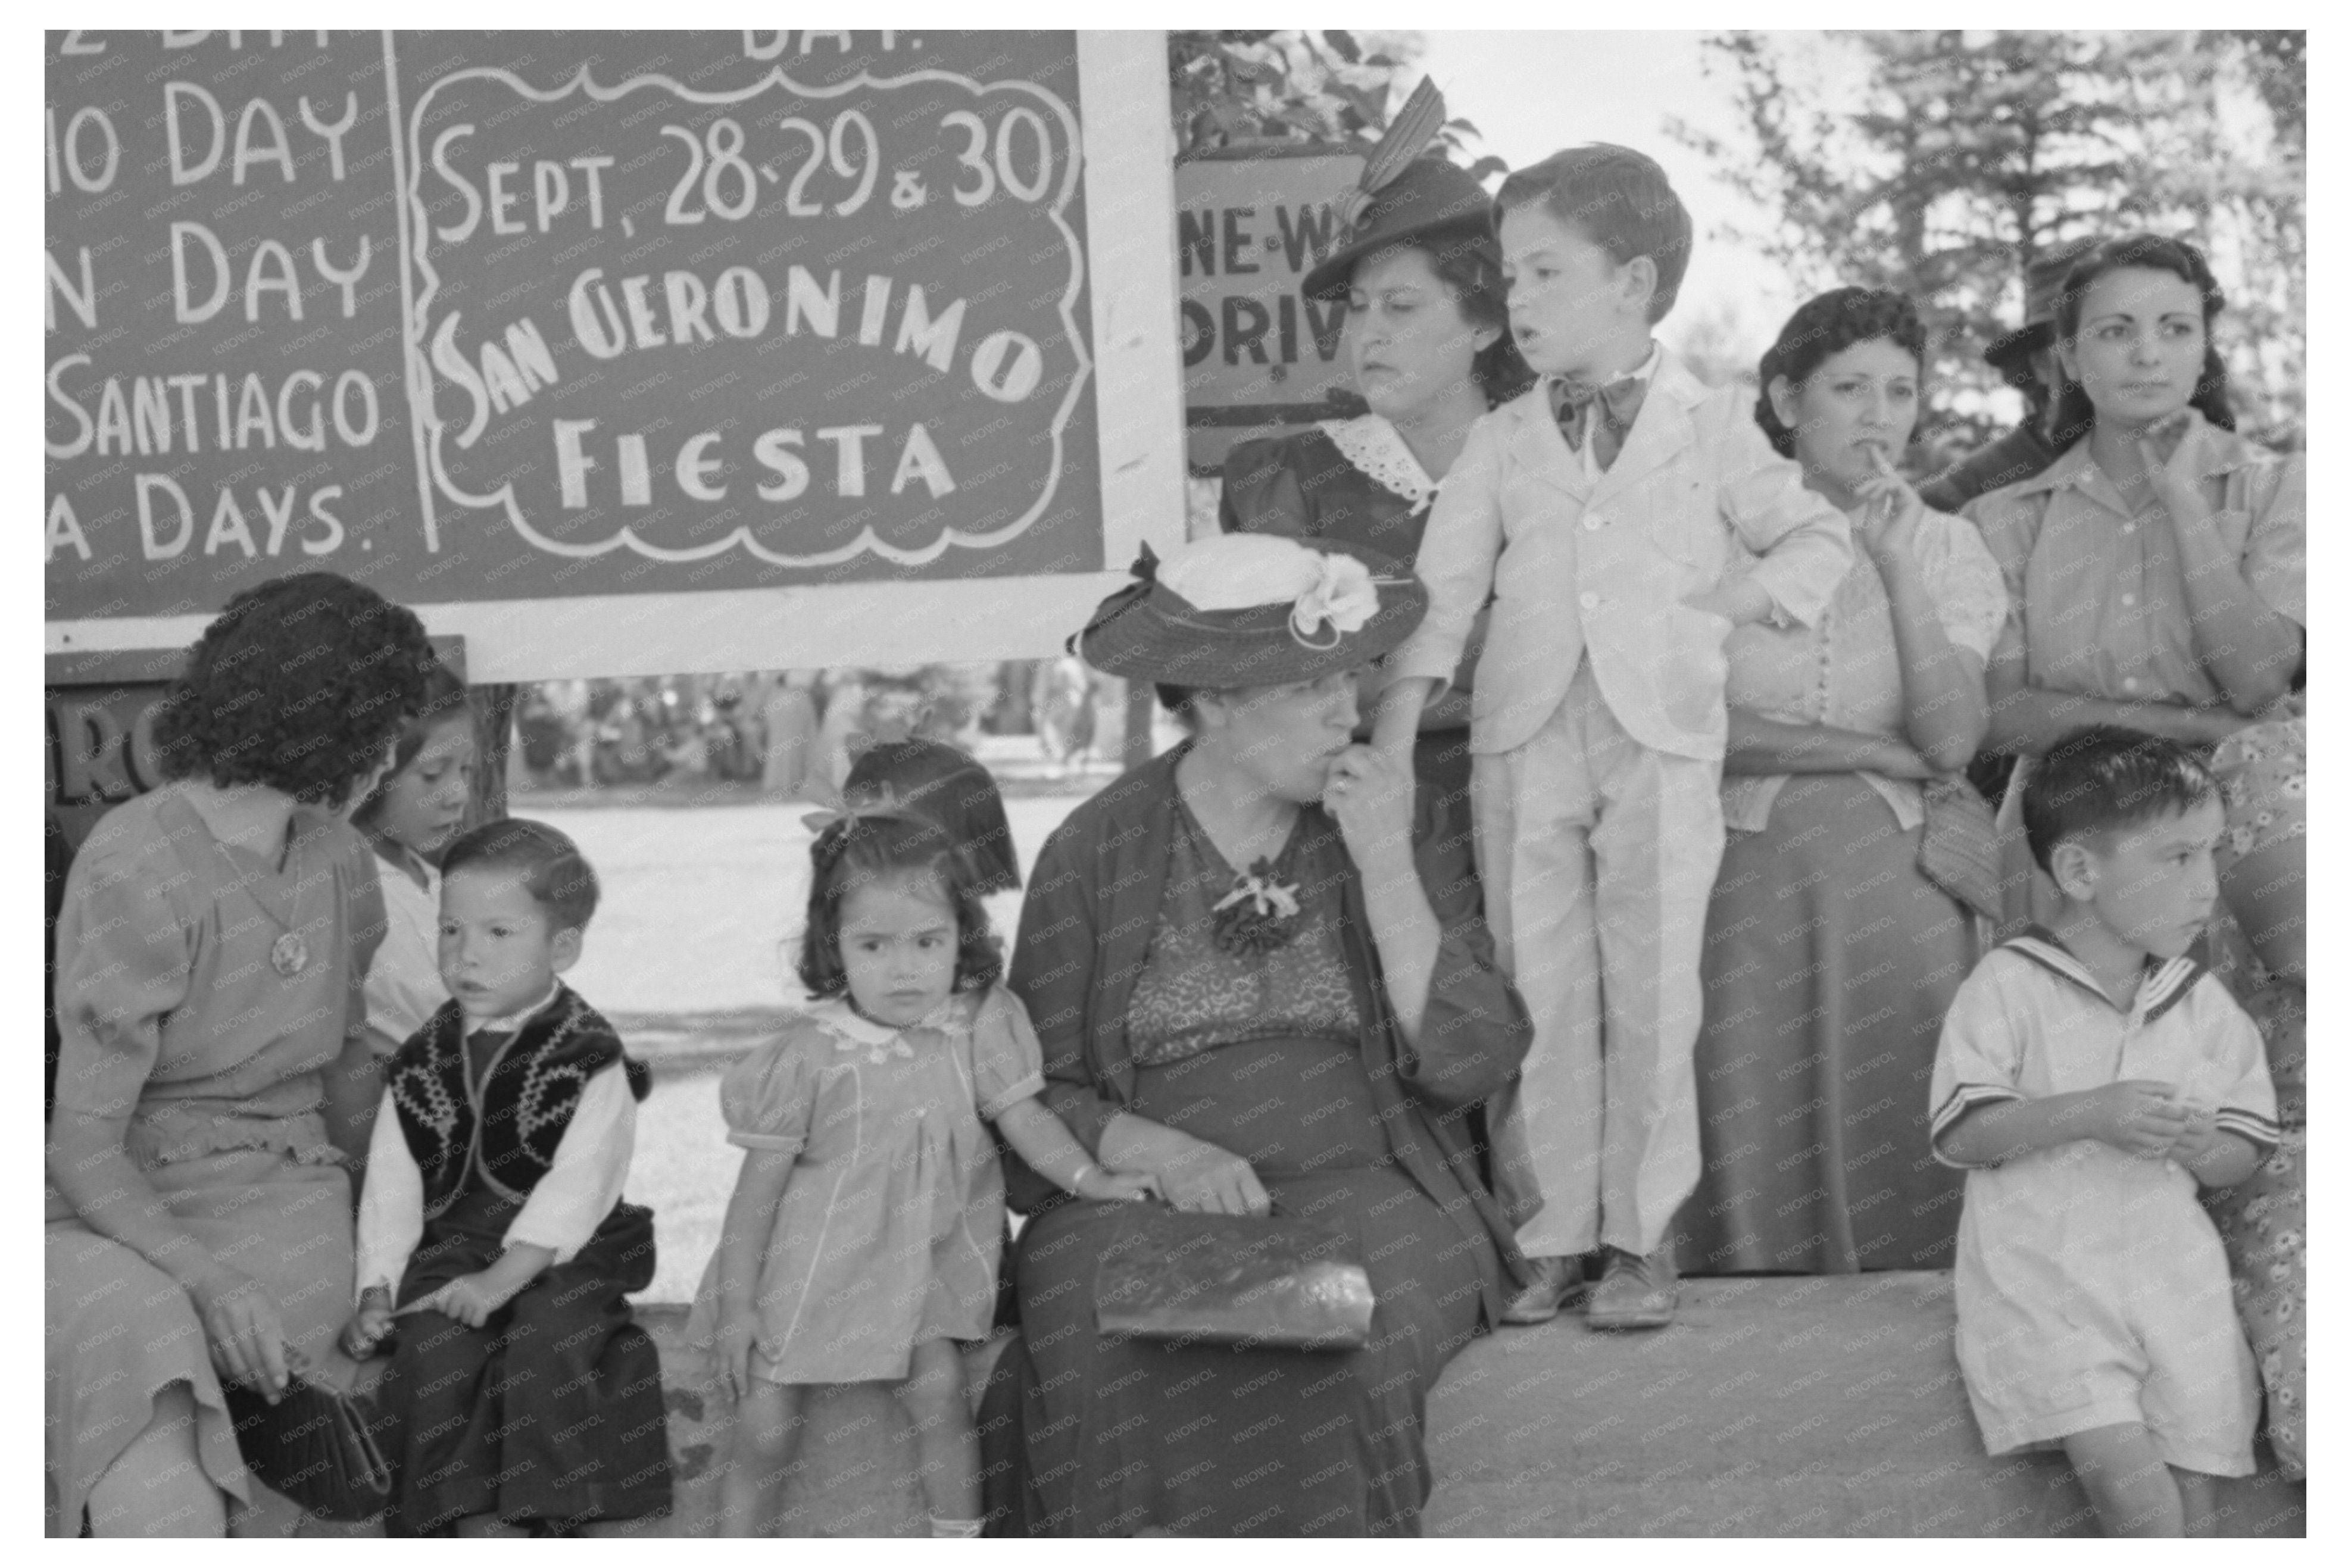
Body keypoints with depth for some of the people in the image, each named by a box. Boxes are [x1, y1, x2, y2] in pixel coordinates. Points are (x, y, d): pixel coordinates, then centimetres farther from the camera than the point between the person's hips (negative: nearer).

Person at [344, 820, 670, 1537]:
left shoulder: (589, 1058, -4)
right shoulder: (421, 1061, 10)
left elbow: (577, 1187, -14)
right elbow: (391, 1186, 8)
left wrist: (501, 1279, -24)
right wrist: (376, 1291, -5)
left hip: (557, 1258, -3)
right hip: (452, 1248, 3)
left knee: (550, 1337, -31)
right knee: (434, 1345, -25)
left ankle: (532, 1523, -25)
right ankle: (475, 1524, -22)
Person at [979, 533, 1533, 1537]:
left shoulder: (1390, 828, 7)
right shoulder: (1093, 855, 4)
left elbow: (1471, 1063, -3)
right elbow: (1036, 1097, 4)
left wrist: (1388, 870, -11)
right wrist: (1160, 1151, -16)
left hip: (1361, 1194, 1)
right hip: (1143, 1196, 0)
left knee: (1318, 1352, -32)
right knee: (1111, 1363, -32)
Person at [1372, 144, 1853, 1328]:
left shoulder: (1711, 433, 6)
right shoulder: (1502, 444, 10)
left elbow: (1822, 539, 12)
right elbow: (1442, 596, 7)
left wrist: (1736, 598, -6)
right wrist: (1389, 749, -2)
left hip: (1663, 741, -2)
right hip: (1524, 741, 2)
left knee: (1652, 993, 0)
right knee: (1538, 989, 2)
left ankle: (1643, 1237, 10)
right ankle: (1545, 1231, 11)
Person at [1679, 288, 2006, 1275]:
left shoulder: (1946, 545, 7)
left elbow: (1952, 740, -7)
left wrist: (1899, 568, -14)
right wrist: (1879, 752, -10)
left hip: (1897, 882, 1)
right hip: (1747, 878, -1)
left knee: (1895, 1149, -1)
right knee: (1755, 1159, -1)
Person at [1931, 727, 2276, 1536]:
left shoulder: (2203, 1003, 9)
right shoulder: (2009, 985, -4)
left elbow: (2245, 1153, 13)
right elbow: (1958, 1134, -10)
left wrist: (2205, 1147, -11)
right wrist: (2089, 1114, -21)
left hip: (2173, 1274, 4)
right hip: (2042, 1278, -4)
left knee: (2192, 1487, -7)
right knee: (2122, 1463, -24)